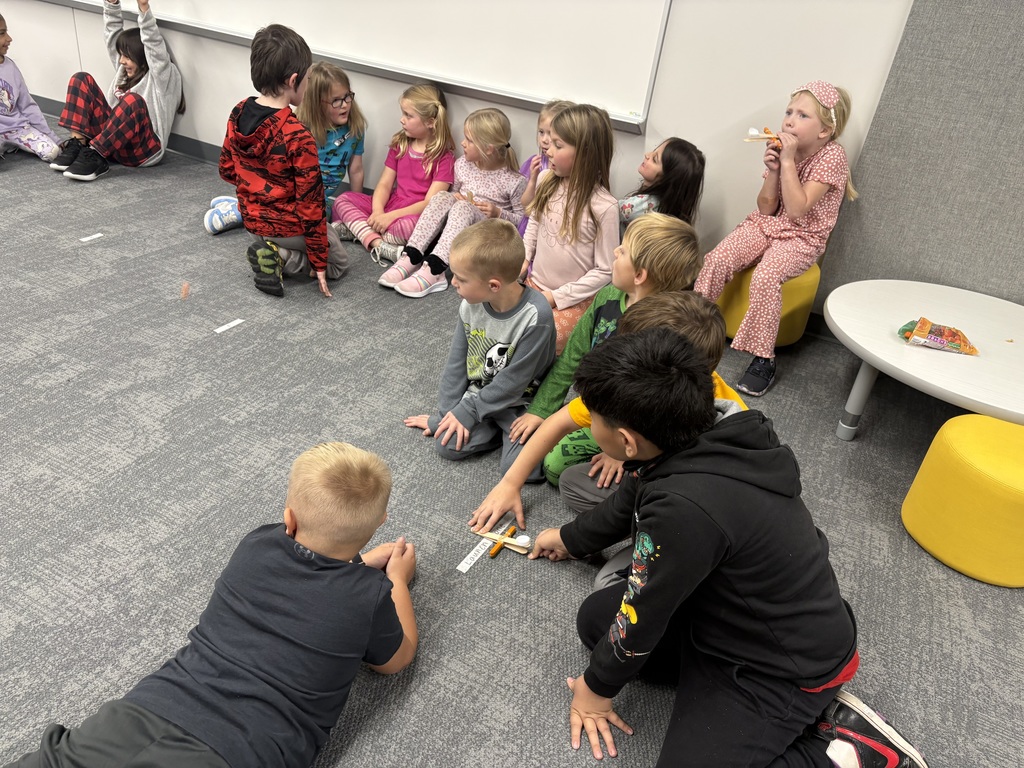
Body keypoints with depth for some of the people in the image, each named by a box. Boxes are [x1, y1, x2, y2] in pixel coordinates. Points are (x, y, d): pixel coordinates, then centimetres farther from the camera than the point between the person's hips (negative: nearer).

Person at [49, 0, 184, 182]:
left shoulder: (164, 75, -3)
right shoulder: (126, 71, 17)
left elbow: (154, 44, -19)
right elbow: (112, 33, 14)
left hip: (143, 149, -7)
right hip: (110, 139, 7)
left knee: (133, 100, -36)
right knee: (82, 79, -1)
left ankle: (95, 156, -30)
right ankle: (77, 145, -16)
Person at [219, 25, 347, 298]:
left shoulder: (238, 114, -7)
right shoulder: (298, 137, -28)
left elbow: (227, 171, 6)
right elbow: (310, 204, -23)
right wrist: (318, 263, -15)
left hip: (253, 220, 7)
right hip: (290, 225, -7)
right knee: (338, 262, 19)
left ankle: (267, 251, 4)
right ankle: (281, 258, -6)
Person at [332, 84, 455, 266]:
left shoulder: (444, 157, -8)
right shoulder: (400, 144, 10)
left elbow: (430, 203, -16)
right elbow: (384, 184, 5)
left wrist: (390, 216, -24)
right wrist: (377, 212, -16)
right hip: (390, 205, 7)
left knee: (411, 225, -40)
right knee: (343, 199, -9)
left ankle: (356, 229, -21)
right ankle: (379, 244, -28)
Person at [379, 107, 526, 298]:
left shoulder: (513, 180, -9)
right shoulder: (462, 165, 6)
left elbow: (522, 219, -3)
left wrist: (498, 213, -19)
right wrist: (454, 197, 0)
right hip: (456, 228, 5)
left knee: (463, 208, -35)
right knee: (442, 197, -26)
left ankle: (433, 270, -48)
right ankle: (411, 258, -36)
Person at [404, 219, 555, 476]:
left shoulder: (536, 316, -29)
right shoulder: (471, 305, -11)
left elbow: (513, 380, -21)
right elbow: (457, 361, 1)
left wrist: (467, 411, -14)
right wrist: (447, 412, 1)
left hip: (520, 403, -5)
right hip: (478, 393, 5)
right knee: (447, 444, -13)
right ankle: (499, 427, 5)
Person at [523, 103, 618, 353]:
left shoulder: (603, 207, -21)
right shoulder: (546, 180, -6)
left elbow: (604, 271, -15)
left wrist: (558, 297, -15)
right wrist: (524, 258, -1)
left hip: (573, 300, -5)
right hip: (534, 284, 6)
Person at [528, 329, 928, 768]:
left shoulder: (686, 509, -38)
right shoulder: (699, 434, -12)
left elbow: (641, 618, -21)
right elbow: (630, 503, 10)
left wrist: (597, 687, -1)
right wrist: (570, 540, 27)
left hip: (786, 667, -8)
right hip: (730, 608, 8)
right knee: (596, 617, 8)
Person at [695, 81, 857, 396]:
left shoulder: (832, 157, -13)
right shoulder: (783, 149, 3)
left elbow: (797, 209, -24)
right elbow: (766, 208, 1)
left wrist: (788, 161, -23)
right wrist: (772, 170, -14)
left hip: (802, 237, -5)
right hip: (766, 225, 5)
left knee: (765, 278, -32)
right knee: (716, 260, -20)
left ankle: (763, 358, -21)